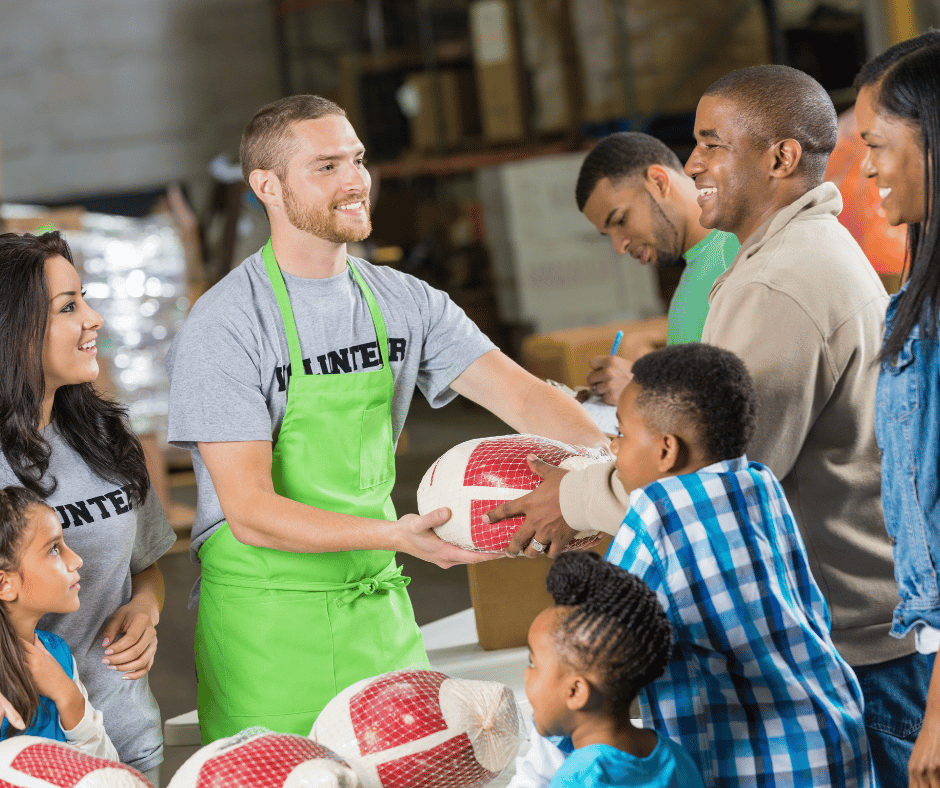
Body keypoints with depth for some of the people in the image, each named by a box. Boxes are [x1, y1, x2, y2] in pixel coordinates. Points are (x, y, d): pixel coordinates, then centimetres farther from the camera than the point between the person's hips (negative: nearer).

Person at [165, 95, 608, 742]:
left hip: (381, 610, 5)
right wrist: (393, 534, -32)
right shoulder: (223, 327, -14)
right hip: (267, 622, -5)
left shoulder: (405, 301, 4)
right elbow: (249, 511, -19)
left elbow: (522, 396, -3)